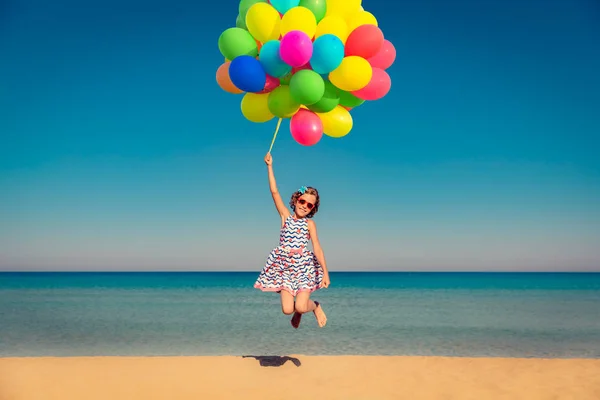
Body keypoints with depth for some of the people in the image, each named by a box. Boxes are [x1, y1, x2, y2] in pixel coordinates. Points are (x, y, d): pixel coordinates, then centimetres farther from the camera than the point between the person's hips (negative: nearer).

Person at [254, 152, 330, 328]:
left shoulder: (310, 223, 1)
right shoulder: (285, 216, 4)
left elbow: (317, 248, -6)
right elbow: (274, 192, -2)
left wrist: (325, 272, -16)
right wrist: (270, 166, -6)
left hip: (303, 266, -1)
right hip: (284, 267, 2)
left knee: (301, 307, -13)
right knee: (287, 309, -9)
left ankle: (315, 306, 23)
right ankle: (297, 310, 29)